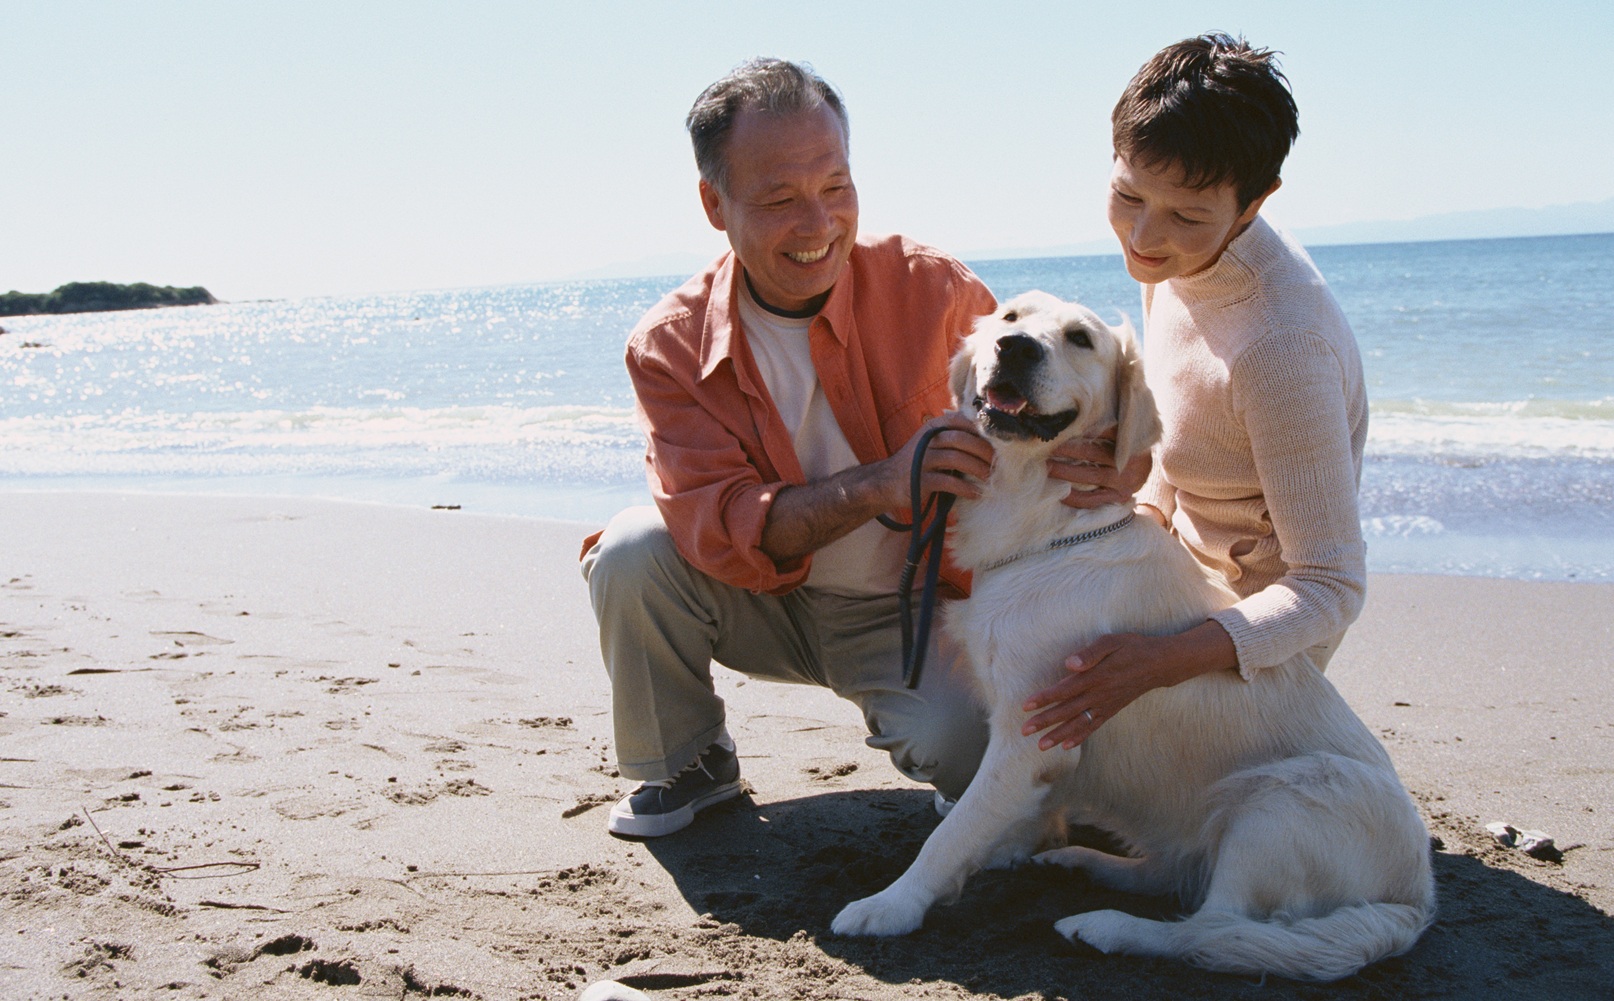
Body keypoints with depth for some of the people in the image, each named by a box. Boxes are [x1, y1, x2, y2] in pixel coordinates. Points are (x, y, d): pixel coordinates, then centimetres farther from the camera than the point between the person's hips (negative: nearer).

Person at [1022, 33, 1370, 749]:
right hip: (1186, 551, 8)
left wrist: (1159, 662, -45)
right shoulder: (1177, 257, -11)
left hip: (1263, 617, -8)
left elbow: (1331, 585, -33)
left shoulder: (1280, 348, -37)